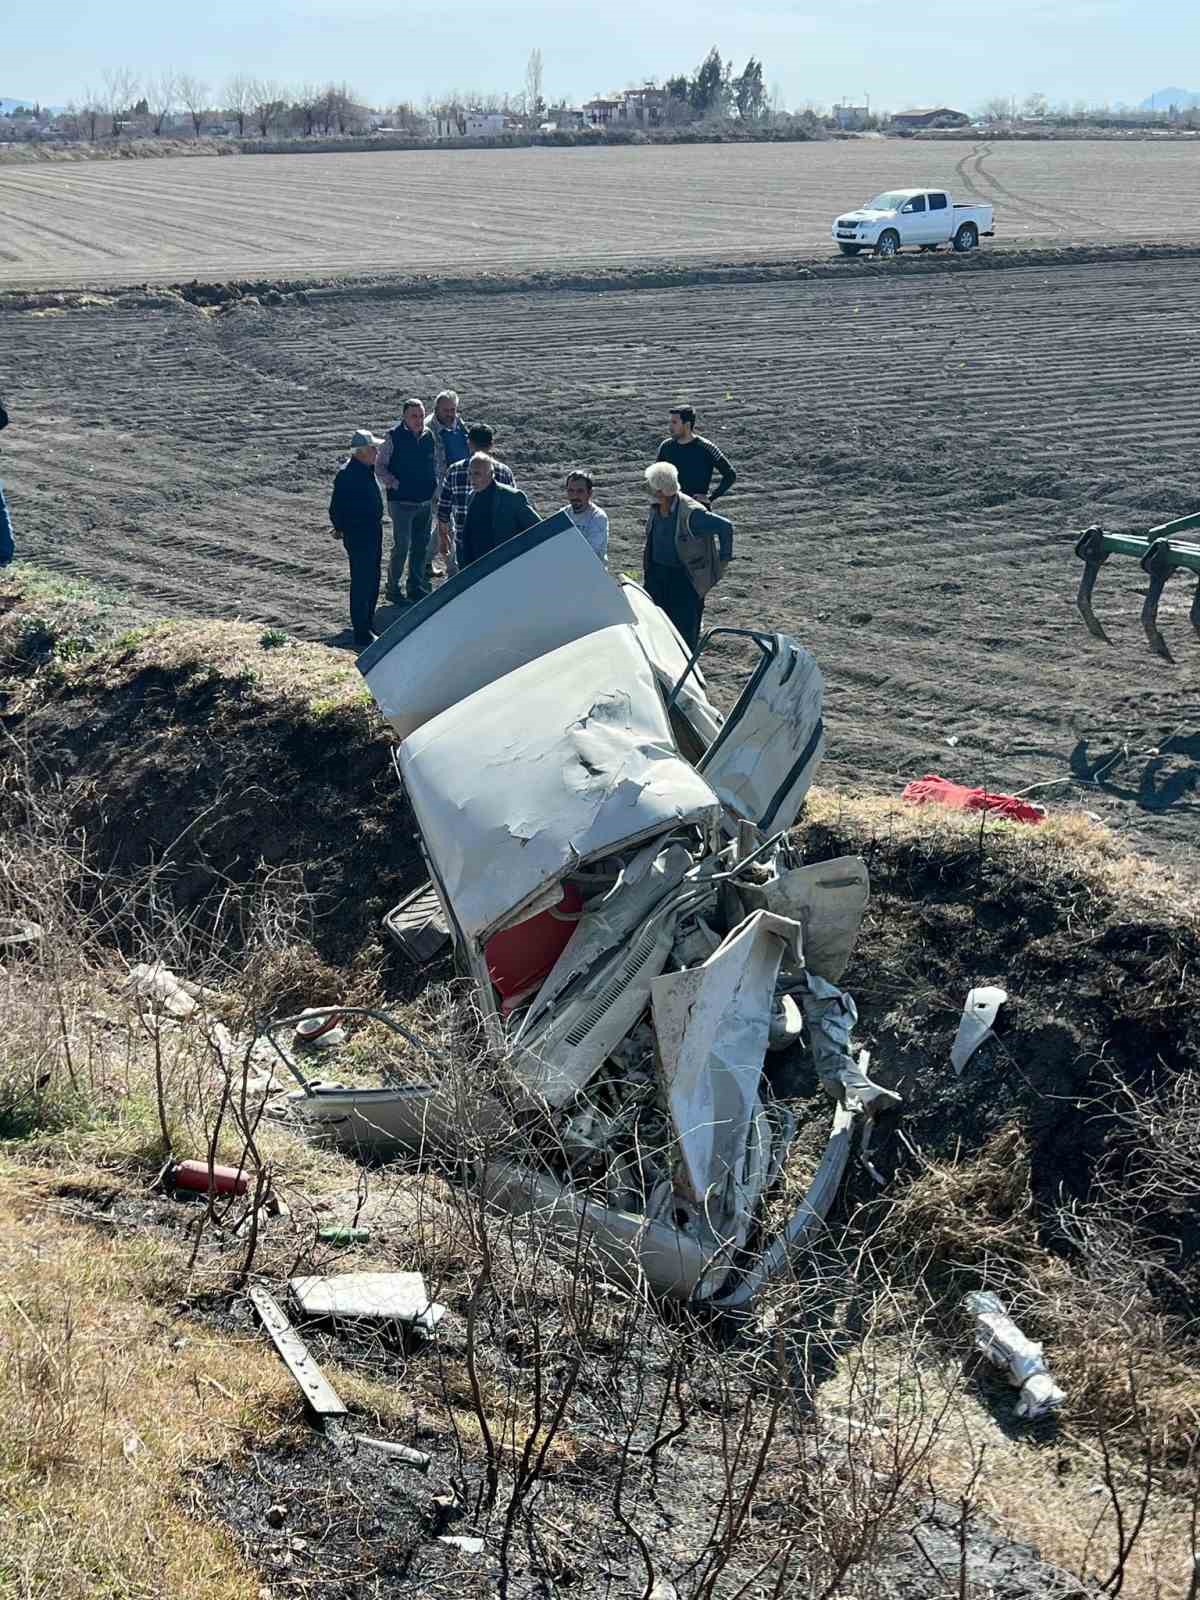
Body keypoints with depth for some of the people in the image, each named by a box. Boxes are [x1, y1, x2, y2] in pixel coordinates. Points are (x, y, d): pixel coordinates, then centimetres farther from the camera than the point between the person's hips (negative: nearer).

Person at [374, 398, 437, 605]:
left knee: (421, 545, 12)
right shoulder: (393, 437, -10)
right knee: (401, 545, -6)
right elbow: (379, 466, -6)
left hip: (426, 501, 6)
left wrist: (434, 485, 8)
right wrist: (394, 484, -15)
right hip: (401, 502, -6)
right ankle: (393, 588, 7)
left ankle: (416, 586, 24)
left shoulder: (429, 436, 6)